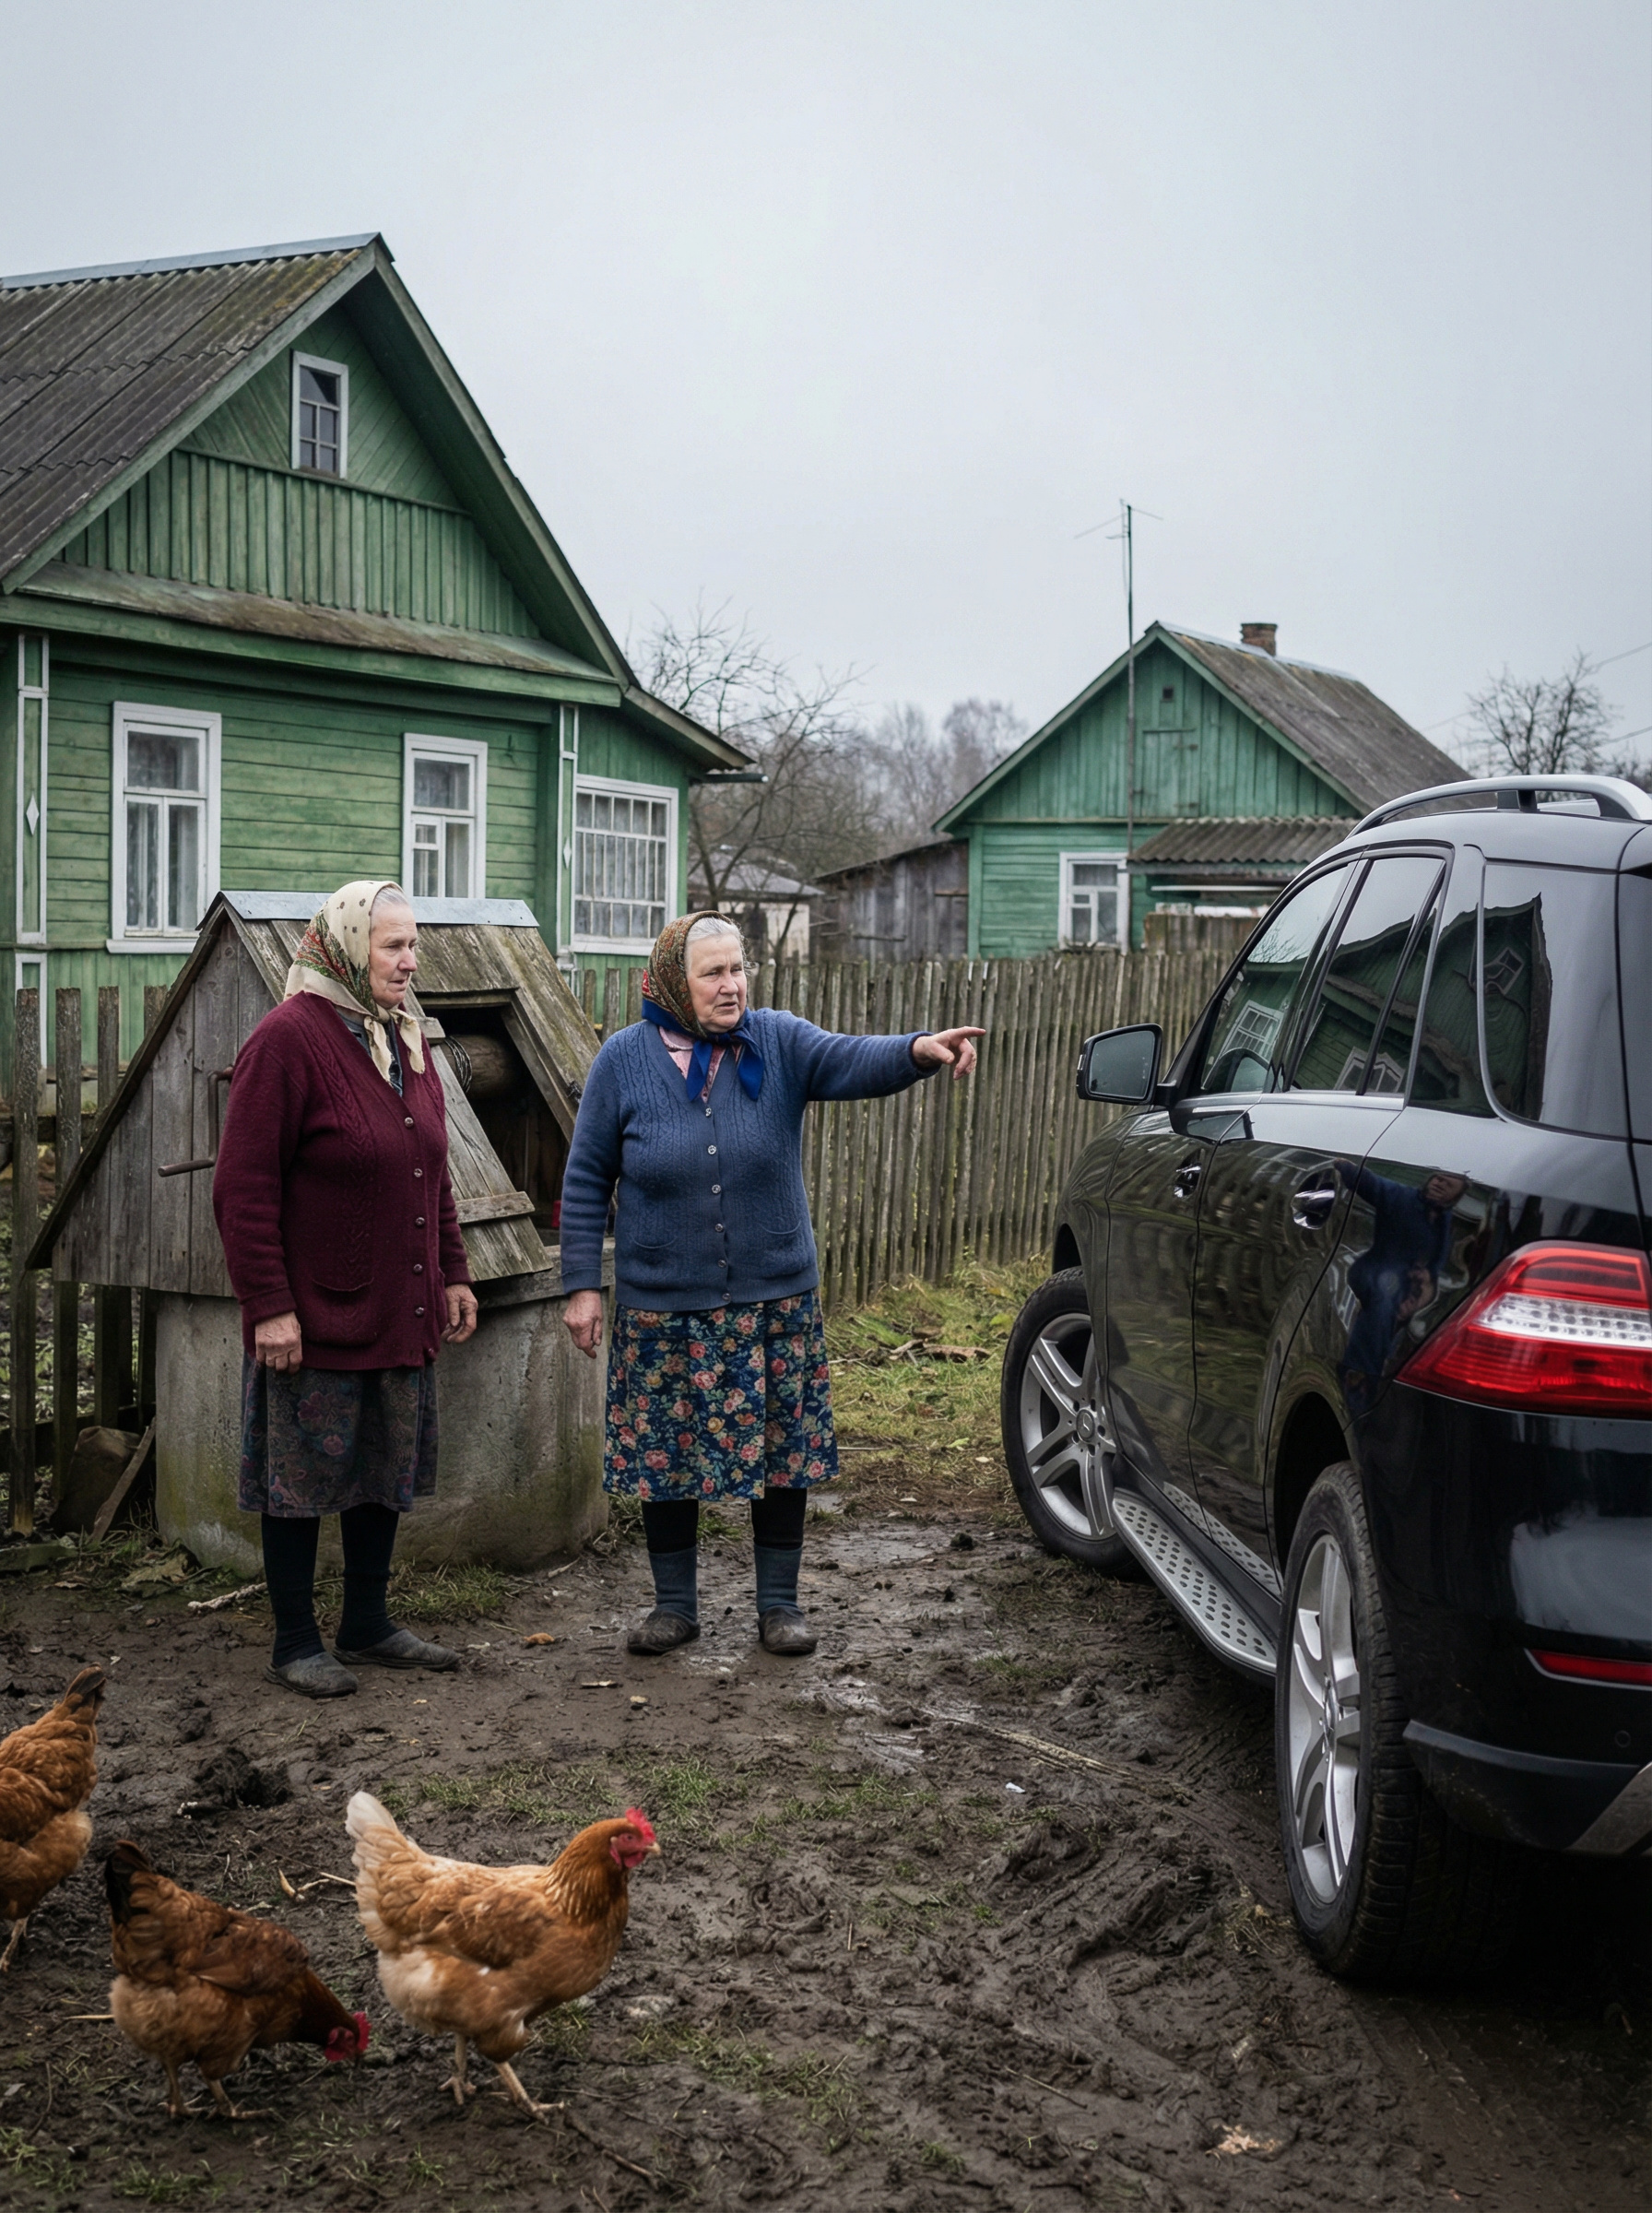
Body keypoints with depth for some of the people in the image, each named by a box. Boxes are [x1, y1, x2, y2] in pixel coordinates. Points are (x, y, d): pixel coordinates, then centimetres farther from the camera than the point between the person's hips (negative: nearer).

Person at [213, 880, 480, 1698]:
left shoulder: (405, 1041, 11)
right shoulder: (289, 1038, -14)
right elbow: (244, 1186, -17)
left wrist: (452, 1274, 15)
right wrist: (268, 1305, -19)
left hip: (400, 1315, 8)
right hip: (314, 1318, -8)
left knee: (386, 1472, 15)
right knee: (302, 1477, 4)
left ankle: (368, 1627, 29)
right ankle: (296, 1643, 16)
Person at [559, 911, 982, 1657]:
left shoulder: (778, 1043, -3)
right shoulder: (623, 1059, -3)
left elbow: (851, 1060, -22)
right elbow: (586, 1182, 1)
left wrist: (919, 1049, -43)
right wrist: (583, 1285, -4)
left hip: (774, 1300, 1)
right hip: (663, 1305, 0)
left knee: (783, 1453, 6)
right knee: (664, 1456, 7)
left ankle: (779, 1603, 21)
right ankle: (674, 1605, 24)